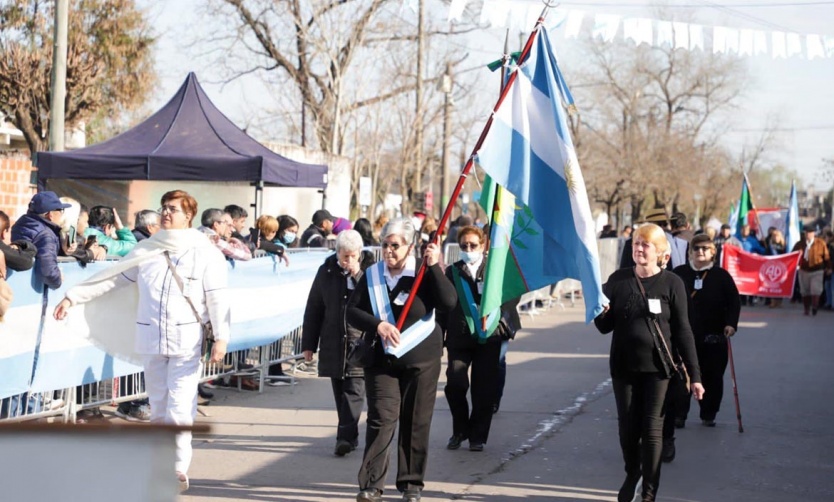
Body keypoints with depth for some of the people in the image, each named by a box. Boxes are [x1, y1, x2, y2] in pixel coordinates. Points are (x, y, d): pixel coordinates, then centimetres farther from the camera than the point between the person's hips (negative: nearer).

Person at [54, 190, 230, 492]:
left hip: (187, 340, -5)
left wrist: (221, 338, -15)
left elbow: (217, 298, -7)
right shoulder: (146, 250, 10)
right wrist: (72, 296, 10)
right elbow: (113, 278, 13)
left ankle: (178, 468, -5)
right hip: (151, 340, 5)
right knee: (158, 406, 10)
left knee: (180, 407, -11)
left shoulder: (204, 252, -3)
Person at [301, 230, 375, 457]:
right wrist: (308, 344, 8)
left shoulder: (370, 269, -1)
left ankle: (346, 436, -14)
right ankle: (349, 435, 18)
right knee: (340, 391, 8)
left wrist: (358, 275, -17)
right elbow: (313, 308, 9)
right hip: (333, 342, 3)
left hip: (361, 341, -3)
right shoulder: (327, 271, 6)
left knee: (354, 390, -10)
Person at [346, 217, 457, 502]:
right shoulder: (372, 276, 3)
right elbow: (352, 311, -1)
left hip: (421, 360, -1)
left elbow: (449, 303, -16)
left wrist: (434, 267, -21)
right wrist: (378, 325, -18)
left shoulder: (424, 274, -3)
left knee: (416, 422, 3)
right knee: (381, 418, -8)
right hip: (381, 359, 1)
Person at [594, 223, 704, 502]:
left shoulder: (671, 283, -4)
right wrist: (600, 313, -16)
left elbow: (683, 331, -2)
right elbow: (605, 327, 7)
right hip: (623, 365, 3)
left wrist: (694, 374, -4)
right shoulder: (618, 280, 3)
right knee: (627, 426, 10)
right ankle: (632, 474, 35)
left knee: (652, 429, 0)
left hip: (657, 366, -3)